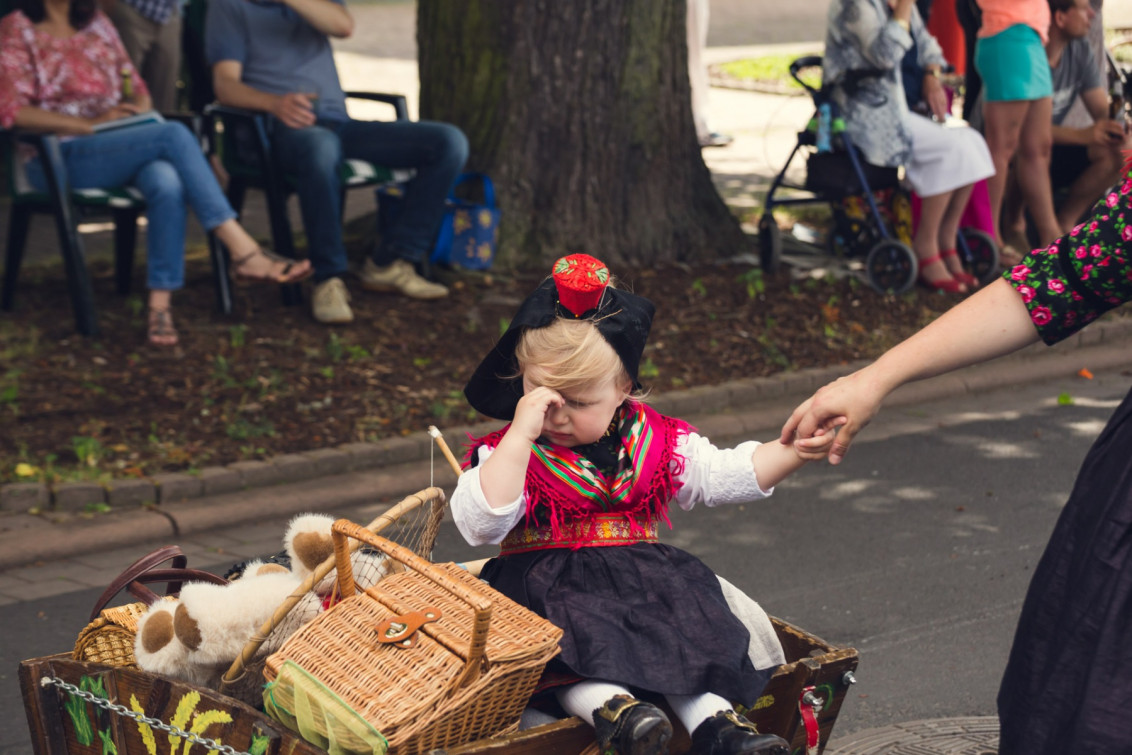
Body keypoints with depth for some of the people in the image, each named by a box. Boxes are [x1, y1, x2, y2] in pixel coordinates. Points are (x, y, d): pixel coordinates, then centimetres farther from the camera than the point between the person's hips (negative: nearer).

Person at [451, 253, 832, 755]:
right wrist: (521, 434, -23)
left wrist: (795, 451, -5)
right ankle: (611, 707, -53)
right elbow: (480, 524, -18)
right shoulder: (508, 451, -2)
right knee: (570, 637, -34)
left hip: (640, 576, 3)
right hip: (544, 582, -3)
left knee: (687, 617, -24)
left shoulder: (653, 444, 8)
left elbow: (725, 475, 11)